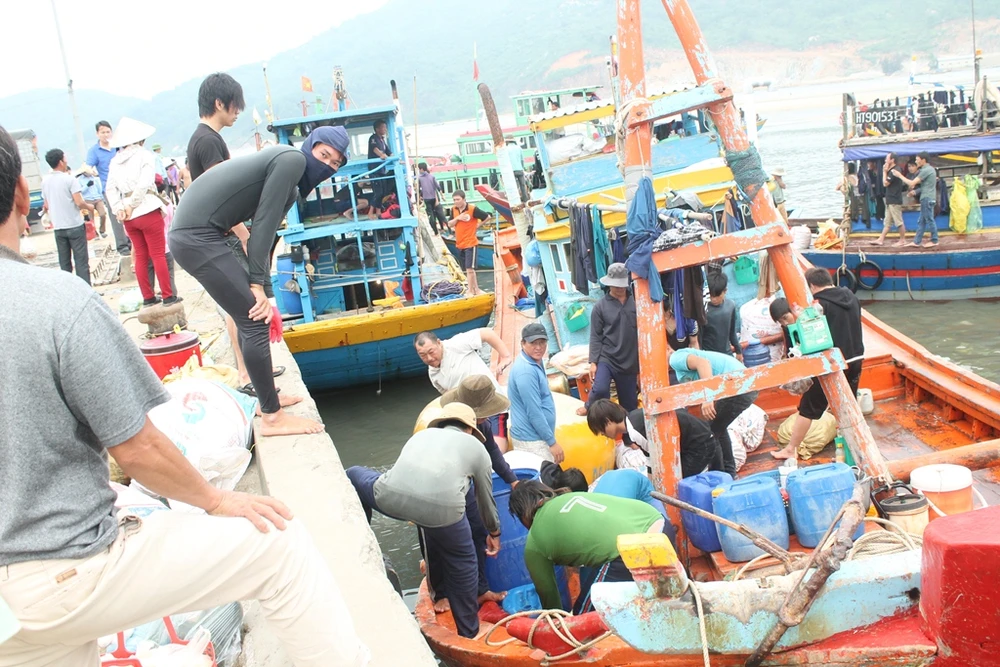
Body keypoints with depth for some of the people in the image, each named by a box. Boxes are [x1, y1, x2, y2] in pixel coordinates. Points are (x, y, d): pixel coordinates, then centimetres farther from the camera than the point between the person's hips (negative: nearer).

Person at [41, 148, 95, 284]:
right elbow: (79, 202, -16)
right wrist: (89, 207, 4)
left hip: (58, 227, 5)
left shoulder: (45, 181, 6)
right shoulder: (69, 179, -11)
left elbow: (47, 206, 13)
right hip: (75, 226, -5)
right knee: (81, 261, -1)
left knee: (64, 263, 10)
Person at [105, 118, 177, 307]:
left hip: (128, 216, 5)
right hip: (147, 211, -5)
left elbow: (110, 189, 2)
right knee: (158, 255, 0)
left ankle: (148, 296, 15)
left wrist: (118, 208, -6)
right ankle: (168, 296, 1)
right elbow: (144, 184, -16)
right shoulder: (144, 155, -4)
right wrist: (132, 205, -11)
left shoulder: (115, 161, 11)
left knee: (140, 256, 11)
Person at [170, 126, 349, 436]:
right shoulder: (293, 159, -10)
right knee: (256, 320, -8)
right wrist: (257, 283, -12)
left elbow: (266, 230, 12)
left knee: (250, 314, 19)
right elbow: (263, 223, -14)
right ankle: (273, 417, -1)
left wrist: (257, 284, 2)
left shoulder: (292, 182, 19)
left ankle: (267, 397, 31)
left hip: (195, 234, 10)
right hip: (198, 238, -10)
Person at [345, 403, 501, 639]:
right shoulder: (476, 447, 29)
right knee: (462, 565, 26)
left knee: (353, 475, 34)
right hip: (441, 508, -2)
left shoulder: (422, 435, 36)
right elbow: (486, 499, 38)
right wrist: (494, 532, 57)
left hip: (391, 497, 2)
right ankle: (468, 633, 36)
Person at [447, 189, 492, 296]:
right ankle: (476, 289, 24)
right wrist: (457, 218, -15)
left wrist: (478, 225, -3)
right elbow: (449, 224, 1)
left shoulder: (472, 209, -13)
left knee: (470, 268, -12)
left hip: (470, 243, -7)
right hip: (459, 244, 7)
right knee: (467, 269, 13)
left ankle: (471, 291, -5)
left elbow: (488, 217, -9)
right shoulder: (454, 210, 4)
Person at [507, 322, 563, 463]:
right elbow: (534, 412, -22)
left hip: (535, 436, 9)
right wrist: (552, 442, -17)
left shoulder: (536, 362, 8)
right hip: (532, 441, -9)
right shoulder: (526, 371, -22)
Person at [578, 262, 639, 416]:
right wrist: (593, 362, -9)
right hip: (606, 358, -2)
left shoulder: (635, 303, 2)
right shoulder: (600, 306, -1)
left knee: (630, 407, 7)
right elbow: (595, 337, -1)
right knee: (600, 389, -26)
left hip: (629, 362, 2)